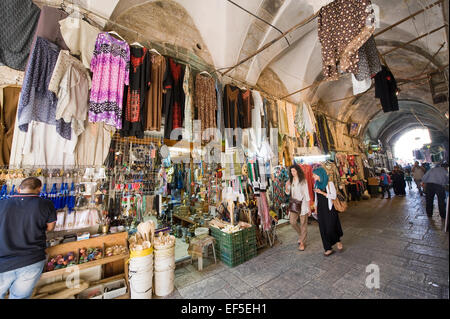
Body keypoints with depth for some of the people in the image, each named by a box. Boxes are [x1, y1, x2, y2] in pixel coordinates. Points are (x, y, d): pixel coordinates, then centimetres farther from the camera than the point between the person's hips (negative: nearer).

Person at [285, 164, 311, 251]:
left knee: (303, 224, 5)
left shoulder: (303, 181, -7)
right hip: (294, 204, 4)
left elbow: (307, 194, -7)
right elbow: (288, 192, 10)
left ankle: (302, 243, 18)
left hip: (302, 204, -4)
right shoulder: (290, 181, 5)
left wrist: (309, 208, -7)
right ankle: (301, 235, 31)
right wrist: (286, 186, -12)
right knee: (292, 222, 3)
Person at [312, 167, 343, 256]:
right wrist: (316, 208, 15)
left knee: (330, 229, -1)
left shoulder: (329, 184, -11)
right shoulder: (316, 184, 6)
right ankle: (328, 248, 20)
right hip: (320, 209, 5)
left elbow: (333, 196, -14)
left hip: (329, 209, -5)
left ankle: (338, 241, 32)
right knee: (323, 229, 7)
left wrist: (322, 192, -21)